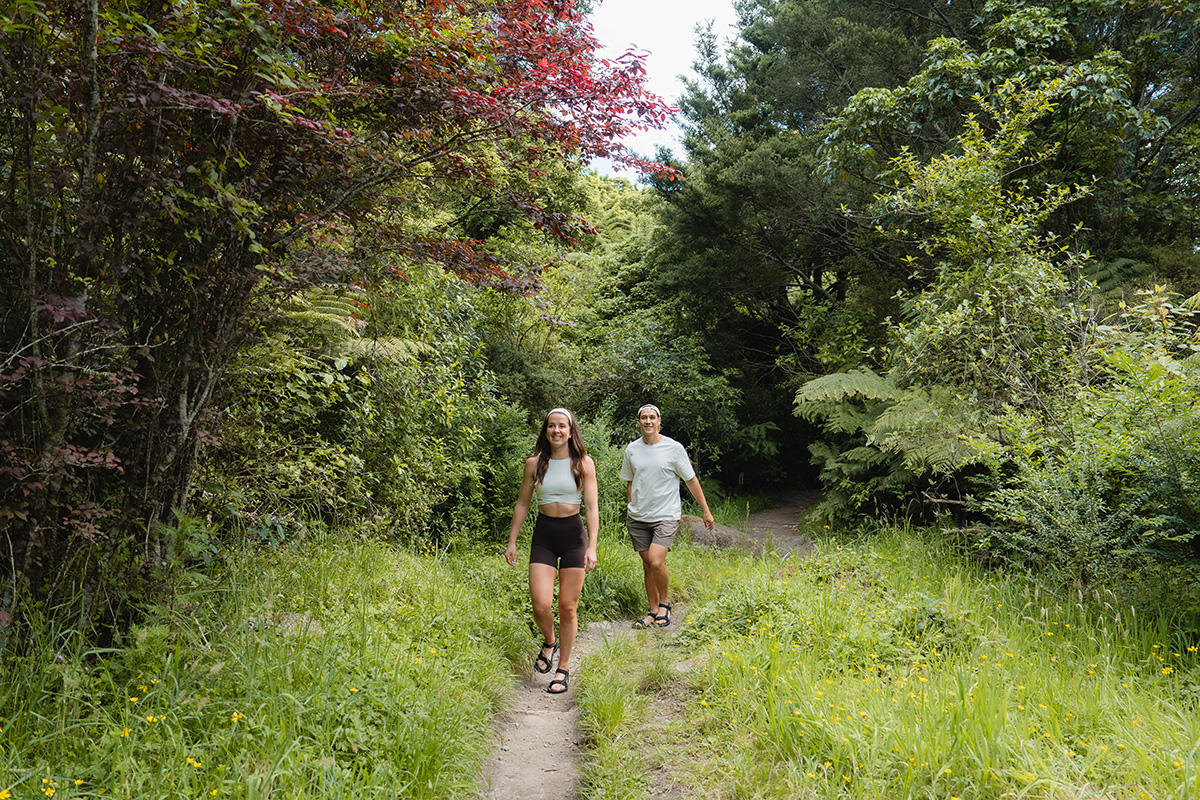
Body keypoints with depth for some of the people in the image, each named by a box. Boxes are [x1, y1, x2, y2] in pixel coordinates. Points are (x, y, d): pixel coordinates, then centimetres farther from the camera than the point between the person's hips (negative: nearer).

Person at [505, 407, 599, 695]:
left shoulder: (584, 463, -2)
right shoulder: (534, 463, 3)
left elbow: (591, 507, -4)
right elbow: (522, 504, 10)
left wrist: (592, 547, -13)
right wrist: (511, 541, 7)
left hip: (574, 535, -1)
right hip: (543, 534, 1)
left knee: (568, 607, 1)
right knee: (541, 604, -10)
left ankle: (563, 668, 18)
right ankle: (549, 642, 24)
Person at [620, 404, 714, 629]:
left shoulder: (674, 448, -5)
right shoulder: (632, 449, 4)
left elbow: (691, 480, 1)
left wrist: (706, 511, 3)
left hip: (666, 517, -4)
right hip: (638, 518, 4)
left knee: (656, 562, -18)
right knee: (647, 565, 7)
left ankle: (664, 603, 6)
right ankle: (653, 611, 21)